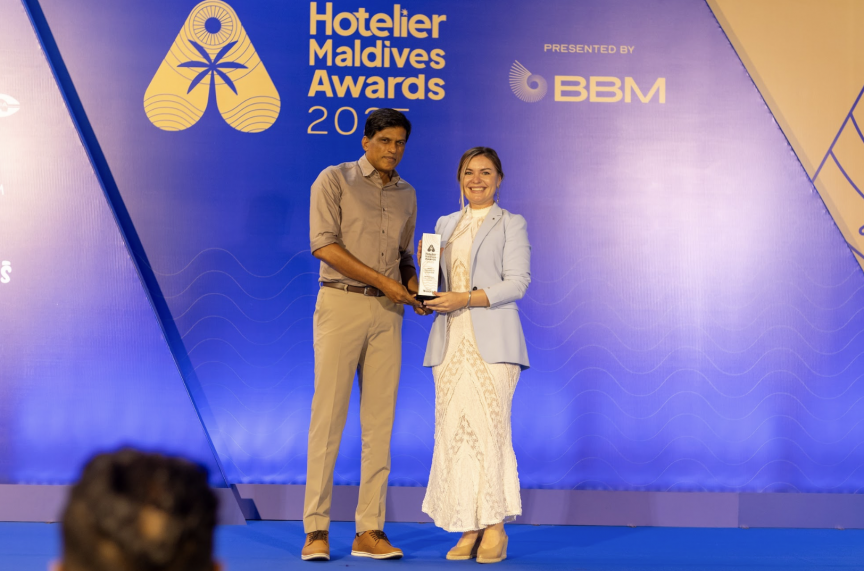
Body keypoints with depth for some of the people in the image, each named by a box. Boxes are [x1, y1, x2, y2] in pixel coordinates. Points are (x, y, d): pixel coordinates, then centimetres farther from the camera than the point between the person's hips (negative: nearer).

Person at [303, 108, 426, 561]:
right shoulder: (334, 180, 1)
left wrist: (413, 289, 1)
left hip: (387, 313, 5)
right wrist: (383, 281, -12)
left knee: (380, 422, 2)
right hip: (341, 304, -5)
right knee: (328, 417, -5)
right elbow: (324, 244, -9)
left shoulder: (406, 195, 16)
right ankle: (316, 530, -1)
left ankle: (369, 531, 6)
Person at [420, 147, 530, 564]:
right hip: (450, 341, 4)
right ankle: (469, 529, 4)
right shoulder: (445, 225, 19)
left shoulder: (511, 224, 5)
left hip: (491, 340, -4)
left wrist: (466, 299, -15)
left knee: (490, 428, -11)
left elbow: (517, 282, -5)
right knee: (454, 431, -2)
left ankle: (495, 528, -4)